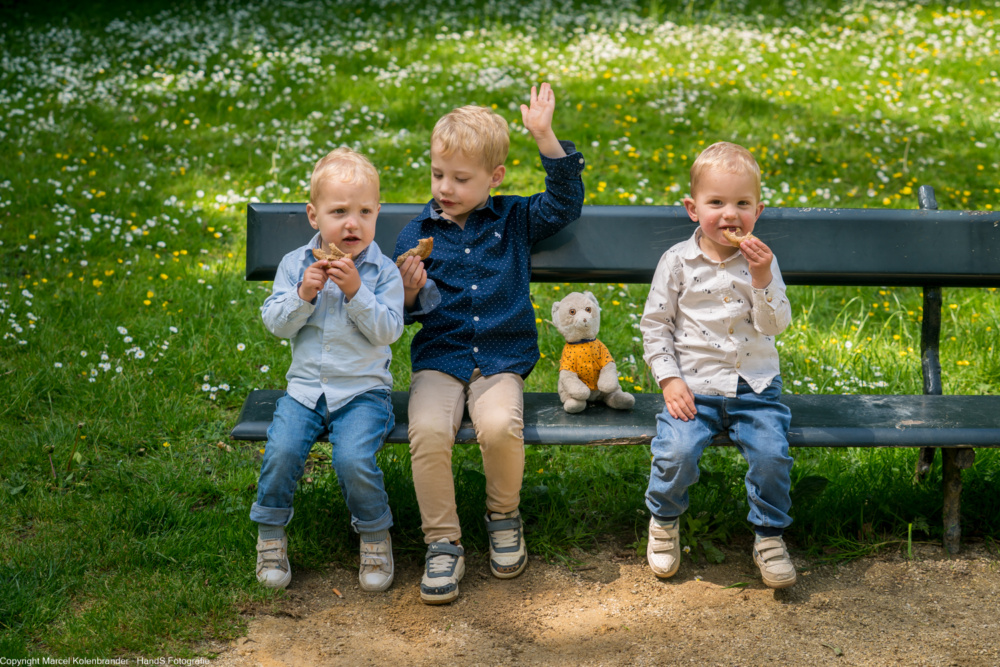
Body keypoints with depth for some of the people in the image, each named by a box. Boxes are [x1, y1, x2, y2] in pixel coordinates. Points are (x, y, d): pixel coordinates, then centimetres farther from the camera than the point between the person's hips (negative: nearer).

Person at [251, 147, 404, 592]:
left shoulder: (383, 271, -3)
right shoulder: (295, 264, 4)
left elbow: (387, 331, -11)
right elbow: (274, 323, 1)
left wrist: (356, 292, -22)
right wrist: (303, 296, -16)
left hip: (363, 391, -2)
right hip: (305, 387, 2)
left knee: (354, 458, -26)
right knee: (281, 450, -22)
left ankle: (375, 534, 1)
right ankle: (271, 533, 2)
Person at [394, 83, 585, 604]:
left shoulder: (514, 221, 9)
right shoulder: (418, 233, 7)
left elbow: (564, 202, -1)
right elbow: (408, 315, 10)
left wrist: (545, 137, -10)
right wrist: (408, 294, -15)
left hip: (502, 359, -1)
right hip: (439, 359, 1)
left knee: (500, 427, -31)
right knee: (428, 431, -29)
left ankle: (503, 515, 1)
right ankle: (442, 543, -11)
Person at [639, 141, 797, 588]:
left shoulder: (761, 260, 4)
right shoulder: (678, 262, 1)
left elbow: (776, 325, -6)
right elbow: (655, 325, 4)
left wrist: (762, 278, -20)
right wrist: (669, 379, -6)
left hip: (754, 388, 1)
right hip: (693, 387, -1)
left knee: (772, 453, -21)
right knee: (677, 451, -24)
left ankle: (769, 535, 4)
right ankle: (664, 521, 6)